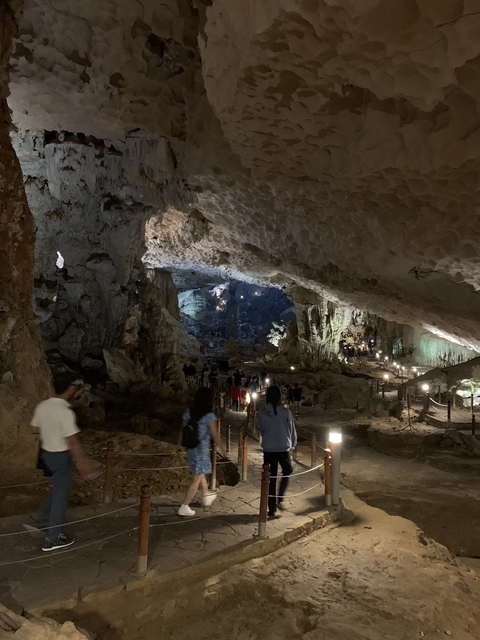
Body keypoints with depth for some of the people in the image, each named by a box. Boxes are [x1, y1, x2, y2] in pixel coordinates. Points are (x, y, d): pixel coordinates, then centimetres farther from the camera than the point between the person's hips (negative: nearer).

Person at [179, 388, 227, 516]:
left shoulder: (189, 412, -2)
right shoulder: (209, 416, -17)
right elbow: (215, 436, -13)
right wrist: (222, 449, 3)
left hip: (190, 448, 7)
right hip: (202, 450, -6)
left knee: (200, 474, 26)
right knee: (197, 479, 6)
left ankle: (207, 496, 44)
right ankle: (184, 507, 10)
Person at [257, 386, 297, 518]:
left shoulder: (261, 413, -6)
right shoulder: (286, 412, -11)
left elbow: (261, 430, 5)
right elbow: (292, 429, 0)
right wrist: (293, 444, 18)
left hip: (268, 450, 1)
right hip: (284, 449, -1)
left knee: (271, 479, 11)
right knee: (287, 472, 24)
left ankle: (271, 509, 16)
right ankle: (279, 499, 11)